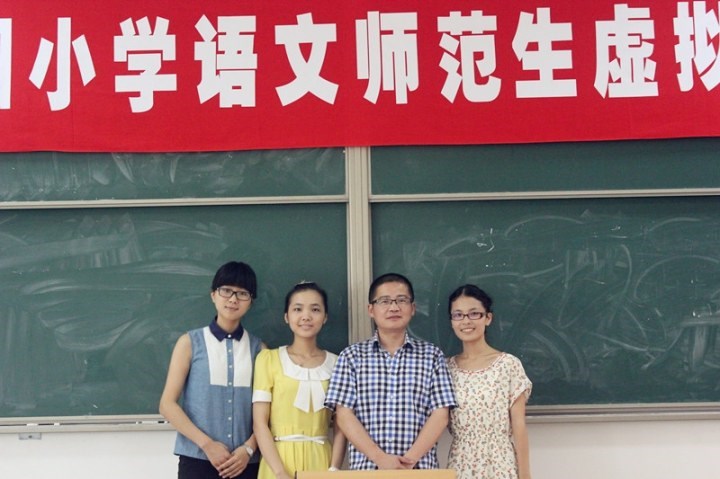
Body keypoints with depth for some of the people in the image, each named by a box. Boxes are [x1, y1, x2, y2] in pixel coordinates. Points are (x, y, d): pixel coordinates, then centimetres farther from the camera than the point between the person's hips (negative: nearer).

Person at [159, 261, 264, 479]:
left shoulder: (258, 348, 8)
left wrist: (248, 448, -9)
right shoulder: (190, 342, 3)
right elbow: (168, 404, -2)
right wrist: (207, 444, -10)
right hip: (197, 461, -2)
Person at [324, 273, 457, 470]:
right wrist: (380, 458, -14)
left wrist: (411, 458, -13)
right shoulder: (352, 355, 5)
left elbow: (440, 415, 1)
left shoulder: (431, 355, 7)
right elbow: (344, 415, -2)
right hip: (367, 469, 0)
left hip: (419, 470, 1)